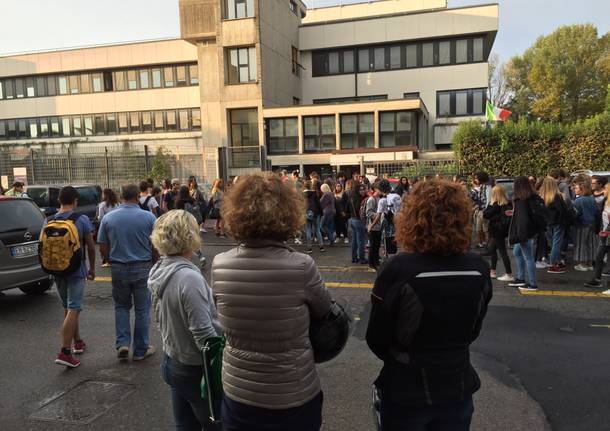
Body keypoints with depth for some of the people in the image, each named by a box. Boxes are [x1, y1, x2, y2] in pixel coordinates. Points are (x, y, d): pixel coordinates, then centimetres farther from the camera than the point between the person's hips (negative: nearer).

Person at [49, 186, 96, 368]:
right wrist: (92, 268, 5)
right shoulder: (82, 220, -10)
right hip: (76, 270, -5)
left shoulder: (48, 221, 1)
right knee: (73, 309, -4)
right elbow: (90, 246, -7)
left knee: (68, 307, 18)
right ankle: (65, 352, -9)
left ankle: (77, 342, 32)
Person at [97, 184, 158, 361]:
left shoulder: (108, 218, -2)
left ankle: (122, 343, 12)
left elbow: (103, 248, 2)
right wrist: (155, 264, 10)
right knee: (142, 309, 9)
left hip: (118, 268, 2)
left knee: (121, 306, 21)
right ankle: (141, 350, 18)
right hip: (143, 268, -2)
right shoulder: (149, 217, -9)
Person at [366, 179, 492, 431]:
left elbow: (376, 339, -14)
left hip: (406, 391, -3)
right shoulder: (479, 270, -13)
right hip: (458, 387, 3)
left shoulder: (398, 270, -26)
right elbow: (473, 331, 2)